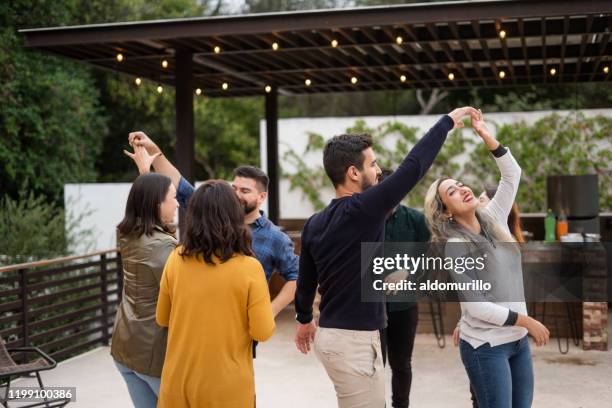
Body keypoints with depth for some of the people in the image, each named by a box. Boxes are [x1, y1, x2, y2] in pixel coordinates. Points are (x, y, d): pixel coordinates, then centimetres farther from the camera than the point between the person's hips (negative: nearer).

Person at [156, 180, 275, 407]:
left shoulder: (176, 259, -8)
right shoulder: (249, 267, -17)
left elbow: (162, 319, 5)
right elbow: (263, 332, -12)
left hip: (178, 381, 2)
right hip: (227, 386, -2)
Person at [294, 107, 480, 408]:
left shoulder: (314, 223, 5)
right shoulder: (363, 209, -19)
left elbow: (305, 280, 15)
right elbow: (413, 166, -16)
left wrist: (304, 319, 33)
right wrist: (448, 121, -4)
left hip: (331, 334, 9)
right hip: (354, 341, -9)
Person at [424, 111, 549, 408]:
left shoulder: (493, 220, 4)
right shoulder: (455, 247, -15)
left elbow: (512, 174, 4)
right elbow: (477, 306, -19)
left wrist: (485, 135, -7)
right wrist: (527, 321, -14)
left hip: (517, 340, 7)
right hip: (486, 346, -6)